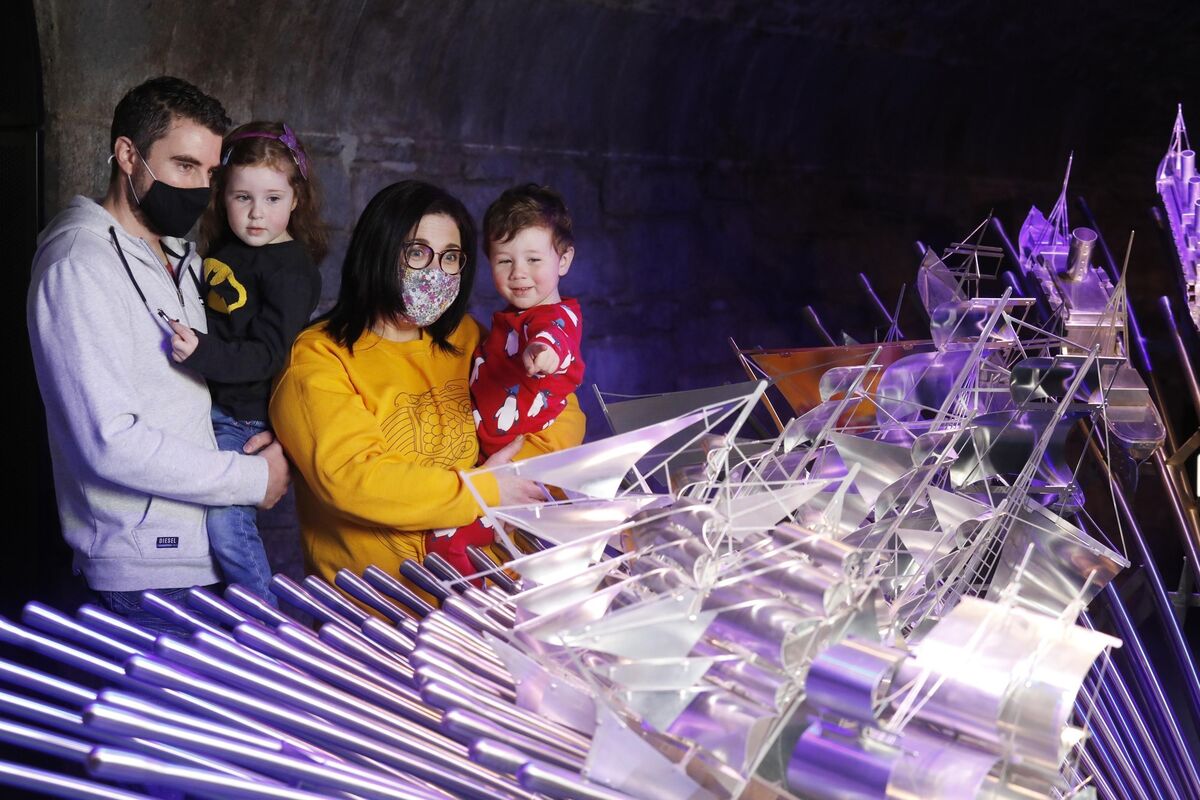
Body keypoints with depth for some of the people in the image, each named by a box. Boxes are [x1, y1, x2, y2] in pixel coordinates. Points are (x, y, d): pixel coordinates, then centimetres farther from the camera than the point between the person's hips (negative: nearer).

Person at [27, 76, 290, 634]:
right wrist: (254, 478, -14)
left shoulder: (182, 258, 14)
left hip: (203, 560, 8)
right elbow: (111, 442, -23)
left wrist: (263, 432, 2)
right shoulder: (79, 268, -15)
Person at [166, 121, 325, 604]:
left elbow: (265, 356, -22)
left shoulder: (291, 269, -13)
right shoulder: (221, 249, 11)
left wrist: (199, 352, -35)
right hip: (205, 402, 8)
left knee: (225, 519, -14)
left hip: (244, 417, -8)